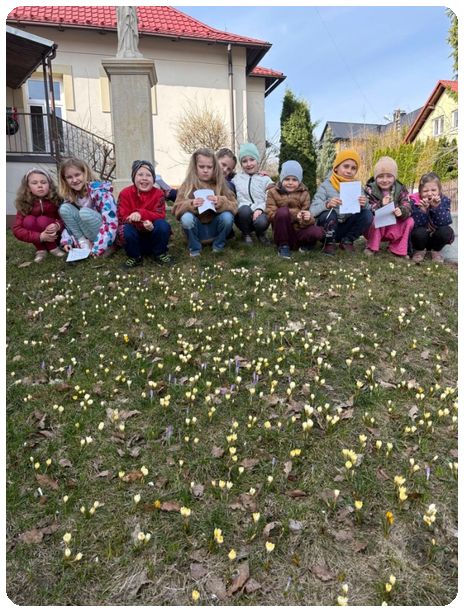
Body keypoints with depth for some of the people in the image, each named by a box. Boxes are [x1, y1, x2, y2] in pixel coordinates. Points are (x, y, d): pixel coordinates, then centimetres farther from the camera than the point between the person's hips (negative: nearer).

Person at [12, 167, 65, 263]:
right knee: (29, 220, -25)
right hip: (39, 239, 1)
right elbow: (17, 229, -20)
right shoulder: (24, 204, -15)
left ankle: (53, 248, -8)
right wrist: (40, 237, -34)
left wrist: (57, 225, -36)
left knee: (43, 220, -27)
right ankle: (40, 250, -11)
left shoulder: (56, 199, -17)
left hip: (55, 236, -1)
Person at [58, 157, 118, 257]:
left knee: (84, 212, -30)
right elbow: (69, 220, 10)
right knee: (64, 208, -13)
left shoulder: (99, 190, -20)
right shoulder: (70, 196, -1)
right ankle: (84, 244, -14)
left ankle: (106, 247, -17)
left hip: (106, 234, -6)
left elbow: (111, 221, -27)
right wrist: (66, 241, -8)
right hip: (89, 234, 6)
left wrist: (98, 248, -32)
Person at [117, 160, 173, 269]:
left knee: (163, 225, -28)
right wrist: (142, 223, -35)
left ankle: (160, 254, -3)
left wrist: (141, 213, -36)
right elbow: (122, 218, -16)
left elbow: (160, 216, -18)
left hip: (152, 234, 1)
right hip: (135, 233, 0)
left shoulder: (158, 193, -7)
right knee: (126, 230, -32)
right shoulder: (125, 193, -9)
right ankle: (134, 257, -5)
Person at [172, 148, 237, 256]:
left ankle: (218, 245, 0)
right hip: (196, 230, -1)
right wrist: (191, 205, -29)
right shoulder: (187, 185, -4)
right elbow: (176, 210, -9)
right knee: (186, 217, -29)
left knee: (227, 216, -26)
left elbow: (234, 207, -8)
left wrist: (221, 203, -29)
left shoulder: (220, 184, -2)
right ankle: (195, 248, -5)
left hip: (214, 229, 1)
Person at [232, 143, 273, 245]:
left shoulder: (265, 179, 8)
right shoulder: (236, 179, 12)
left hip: (259, 214, 0)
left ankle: (260, 234, 4)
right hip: (243, 214, 1)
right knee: (245, 209, -34)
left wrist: (260, 209, -21)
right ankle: (246, 234, -5)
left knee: (261, 222, -35)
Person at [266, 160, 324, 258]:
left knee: (318, 232, -30)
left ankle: (304, 243, 4)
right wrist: (294, 214, -22)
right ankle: (283, 245, -16)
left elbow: (306, 213, -3)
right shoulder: (273, 192, 0)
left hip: (298, 230, 1)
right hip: (283, 233, -1)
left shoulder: (304, 193, 5)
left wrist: (308, 219, -30)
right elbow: (271, 214, -11)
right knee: (283, 211, -30)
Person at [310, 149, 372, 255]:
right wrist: (327, 204, -39)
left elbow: (366, 209, -3)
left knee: (367, 214, -19)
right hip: (328, 229, -3)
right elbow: (313, 210, -19)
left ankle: (347, 240, 2)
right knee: (330, 213, -33)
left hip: (346, 228, 3)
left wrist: (363, 205, -27)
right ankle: (330, 242, -6)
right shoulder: (326, 186, -9)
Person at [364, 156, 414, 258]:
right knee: (374, 219, -33)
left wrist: (401, 211, -36)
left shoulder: (401, 190, -1)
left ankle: (397, 248, -4)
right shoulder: (370, 189, -9)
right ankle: (372, 247, -13)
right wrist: (381, 205, -36)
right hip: (376, 227, -3)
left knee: (409, 221, -17)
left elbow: (407, 207, -12)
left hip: (395, 229, 3)